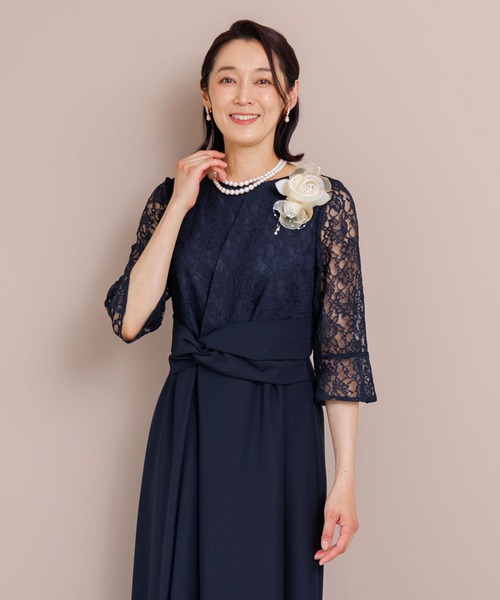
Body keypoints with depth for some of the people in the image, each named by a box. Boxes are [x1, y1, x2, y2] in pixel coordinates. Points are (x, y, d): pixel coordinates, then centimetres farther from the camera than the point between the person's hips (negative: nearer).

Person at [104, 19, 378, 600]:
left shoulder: (325, 201, -5)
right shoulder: (175, 196, 3)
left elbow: (341, 349, -6)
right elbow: (129, 320, -8)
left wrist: (345, 479, -11)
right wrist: (181, 205, -10)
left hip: (279, 438, -2)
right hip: (186, 433, 3)